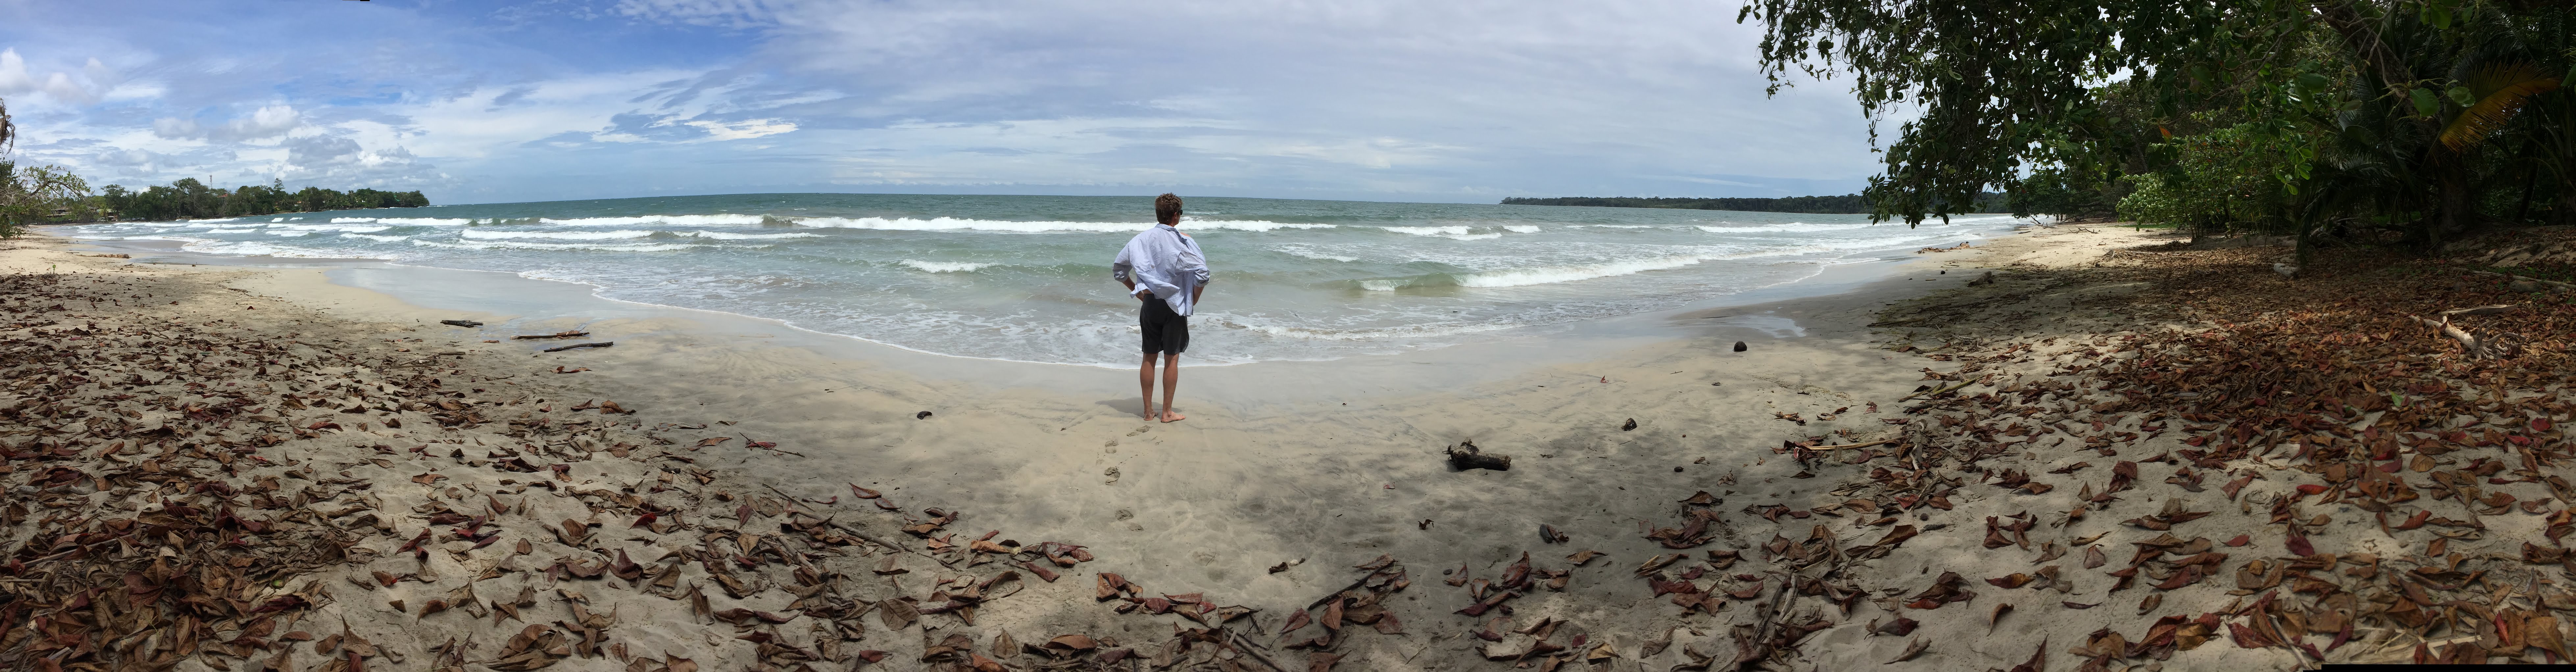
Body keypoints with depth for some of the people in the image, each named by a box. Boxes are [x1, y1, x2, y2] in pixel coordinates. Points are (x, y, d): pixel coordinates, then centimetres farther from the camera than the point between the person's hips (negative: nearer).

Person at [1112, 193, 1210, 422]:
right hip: (1174, 305, -4)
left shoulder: (1141, 239, 2)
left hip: (1149, 304, 4)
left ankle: (1148, 410, 18)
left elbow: (1118, 269, 9)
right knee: (1172, 359, 5)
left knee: (1149, 357, 12)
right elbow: (1202, 273, -20)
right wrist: (1194, 299, -6)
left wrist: (1136, 290, 14)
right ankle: (1167, 413, 10)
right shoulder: (1183, 242, -13)